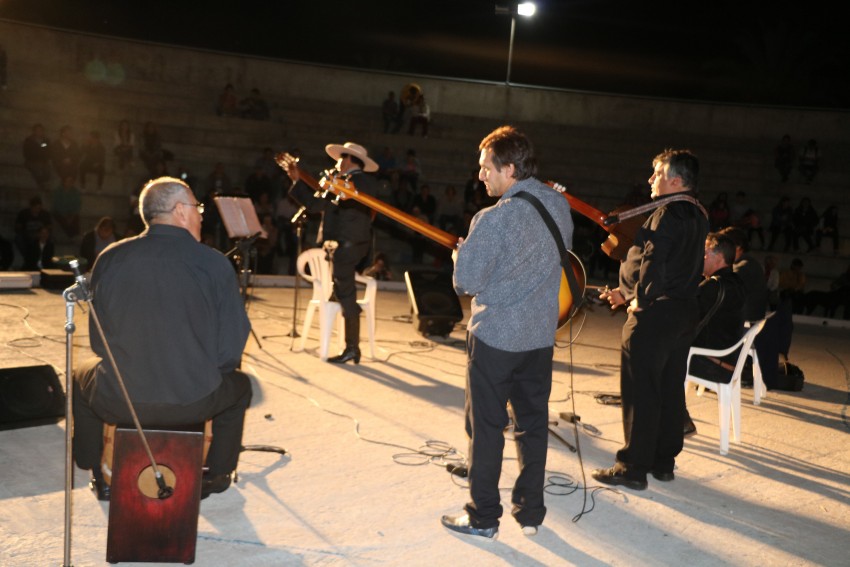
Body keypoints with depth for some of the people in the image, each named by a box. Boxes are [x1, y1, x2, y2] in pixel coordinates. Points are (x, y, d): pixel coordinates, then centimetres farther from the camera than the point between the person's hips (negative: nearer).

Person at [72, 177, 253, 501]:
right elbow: (231, 350, -10)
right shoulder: (215, 263, -11)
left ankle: (100, 478, 44)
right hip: (194, 403, -2)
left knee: (81, 375, 36)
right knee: (239, 385, 31)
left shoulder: (109, 258, -3)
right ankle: (215, 477, 40)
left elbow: (98, 343, 5)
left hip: (115, 402, 2)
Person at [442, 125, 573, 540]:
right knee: (533, 423, 15)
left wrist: (462, 253, 1)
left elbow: (465, 281, -18)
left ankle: (483, 517, 18)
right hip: (541, 335, 7)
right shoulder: (559, 205, 1)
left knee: (486, 427, 7)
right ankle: (531, 512, 27)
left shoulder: (494, 218, -21)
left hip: (495, 335, -6)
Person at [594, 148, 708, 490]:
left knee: (640, 392, -1)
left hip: (655, 314, -9)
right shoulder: (698, 215, 12)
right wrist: (629, 290, 14)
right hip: (685, 312, 9)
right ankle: (664, 462, 26)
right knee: (670, 389, 15)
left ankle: (633, 468, 7)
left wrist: (639, 299, -9)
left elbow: (654, 262, -25)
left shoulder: (668, 213, -17)